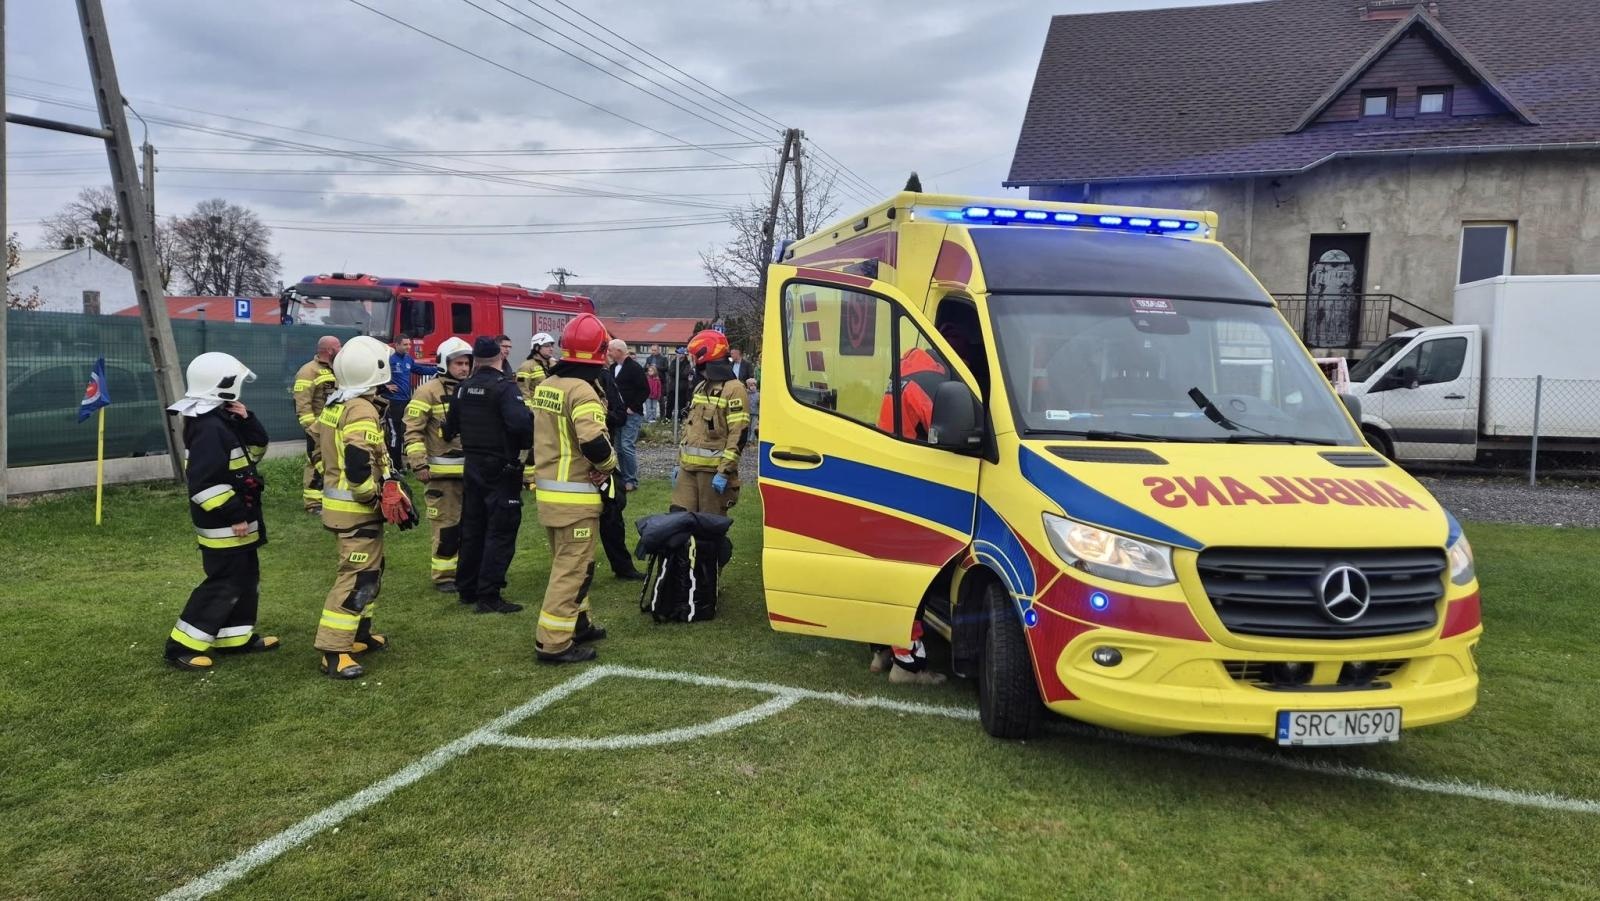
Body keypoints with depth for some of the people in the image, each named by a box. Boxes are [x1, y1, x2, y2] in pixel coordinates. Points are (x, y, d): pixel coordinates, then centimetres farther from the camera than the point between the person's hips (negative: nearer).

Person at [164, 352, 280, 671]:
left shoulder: (225, 420, 10)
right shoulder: (210, 427, -22)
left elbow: (256, 449, 16)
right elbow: (204, 483, -27)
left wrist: (247, 420, -1)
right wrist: (234, 515, -23)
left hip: (237, 522, 10)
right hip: (223, 526, -10)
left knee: (245, 578, 17)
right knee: (223, 585, -5)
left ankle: (236, 638, 27)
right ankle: (182, 646, 3)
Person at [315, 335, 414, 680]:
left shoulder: (334, 406, 11)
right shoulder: (362, 410, -20)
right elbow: (358, 464, -28)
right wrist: (376, 498, -14)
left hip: (338, 500, 10)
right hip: (356, 509, -10)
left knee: (370, 570, 21)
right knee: (357, 578, -8)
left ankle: (359, 633, 32)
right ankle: (334, 652, -6)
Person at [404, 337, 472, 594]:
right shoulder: (428, 392, -8)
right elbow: (412, 431, -10)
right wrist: (419, 465, -17)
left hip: (470, 470, 6)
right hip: (442, 473, -6)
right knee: (447, 526, -2)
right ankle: (443, 576, 9)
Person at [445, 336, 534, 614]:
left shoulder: (463, 388, 7)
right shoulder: (504, 387, -16)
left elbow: (451, 427, 16)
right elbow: (520, 422, -30)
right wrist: (526, 445, -13)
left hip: (472, 465, 7)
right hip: (501, 467, -7)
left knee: (472, 528, 16)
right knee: (501, 530, -3)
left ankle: (466, 589, 25)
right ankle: (488, 596, -5)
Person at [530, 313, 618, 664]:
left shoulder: (546, 386, 8)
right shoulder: (581, 390, -19)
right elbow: (594, 444, -29)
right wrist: (609, 463, -10)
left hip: (547, 490, 9)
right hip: (575, 496, -9)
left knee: (565, 563, 20)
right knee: (573, 569, -2)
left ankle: (577, 624, 33)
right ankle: (553, 643, 0)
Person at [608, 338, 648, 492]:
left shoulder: (634, 368, -11)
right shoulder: (613, 368, 13)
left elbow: (645, 390, -14)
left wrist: (632, 407, -16)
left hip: (631, 414, -8)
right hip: (617, 414, 8)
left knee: (628, 446, -11)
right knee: (620, 448, 10)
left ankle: (632, 481, -3)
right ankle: (625, 479, 18)